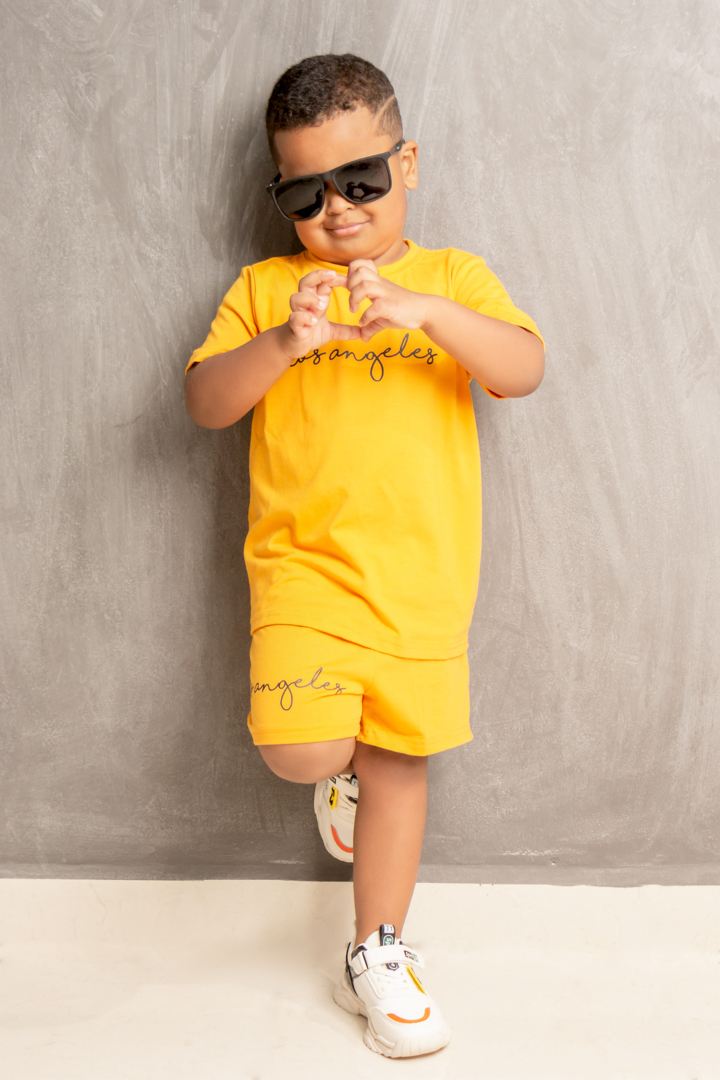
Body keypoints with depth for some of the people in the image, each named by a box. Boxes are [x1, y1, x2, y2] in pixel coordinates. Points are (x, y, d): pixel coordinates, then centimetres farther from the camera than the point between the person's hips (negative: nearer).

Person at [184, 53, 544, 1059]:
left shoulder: (453, 278, 8)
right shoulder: (265, 287, 8)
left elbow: (526, 369, -7)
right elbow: (206, 402, 0)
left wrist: (428, 311, -23)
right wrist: (281, 343, -18)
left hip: (422, 570, 1)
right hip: (304, 561, 0)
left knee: (399, 758, 9)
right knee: (297, 746, -18)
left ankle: (378, 957, 28)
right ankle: (344, 767, 22)